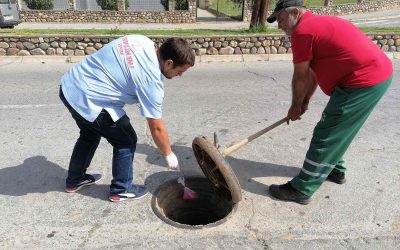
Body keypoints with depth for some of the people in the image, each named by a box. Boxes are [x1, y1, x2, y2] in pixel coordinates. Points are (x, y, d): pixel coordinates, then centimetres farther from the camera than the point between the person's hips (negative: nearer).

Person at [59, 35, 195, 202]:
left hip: (70, 85, 9)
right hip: (86, 100, -9)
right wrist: (169, 154, 1)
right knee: (126, 141, 5)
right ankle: (121, 190, 22)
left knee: (90, 135, 29)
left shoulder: (142, 41, 0)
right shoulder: (150, 80, -21)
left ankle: (74, 180, 46)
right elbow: (157, 128, -14)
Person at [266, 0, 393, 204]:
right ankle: (335, 169, 40)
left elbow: (300, 77, -7)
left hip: (363, 82, -10)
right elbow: (314, 71, 20)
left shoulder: (302, 31, -12)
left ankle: (301, 190, 5)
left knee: (325, 136, -5)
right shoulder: (319, 23, 20)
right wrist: (305, 101, 21)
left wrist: (295, 106, 7)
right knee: (337, 130, 23)